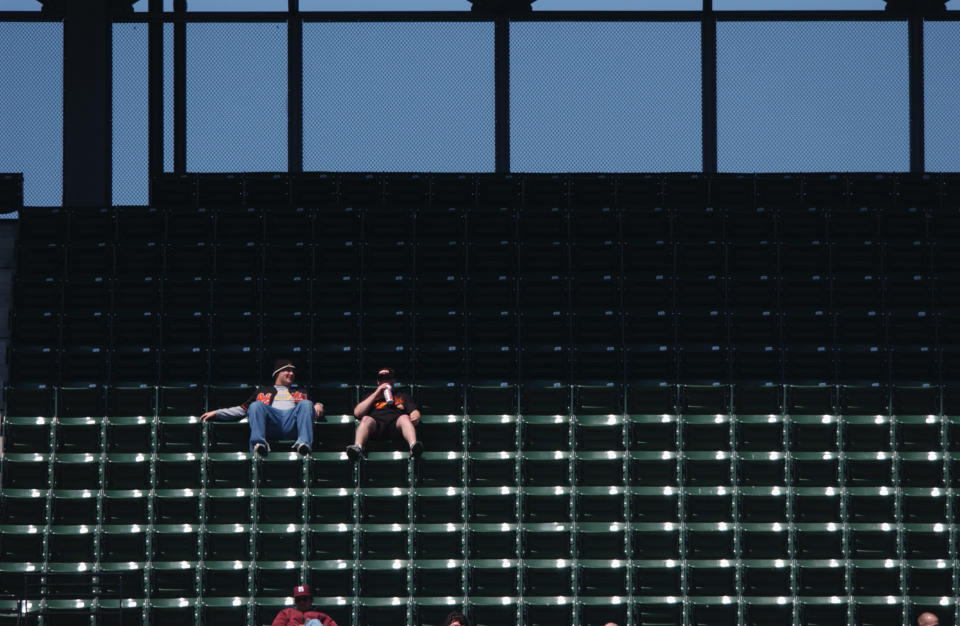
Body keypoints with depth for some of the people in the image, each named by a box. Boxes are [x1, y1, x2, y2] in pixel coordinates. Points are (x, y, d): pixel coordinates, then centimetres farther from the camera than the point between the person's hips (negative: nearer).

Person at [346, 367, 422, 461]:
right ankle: (357, 448, -57)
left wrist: (415, 416, -9)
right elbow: (357, 413, 17)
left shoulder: (403, 396, 35)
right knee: (366, 419, -33)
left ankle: (413, 446, -61)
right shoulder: (371, 397, 35)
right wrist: (376, 393, 16)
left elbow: (415, 412, 19)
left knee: (404, 418, -33)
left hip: (395, 423, 0)